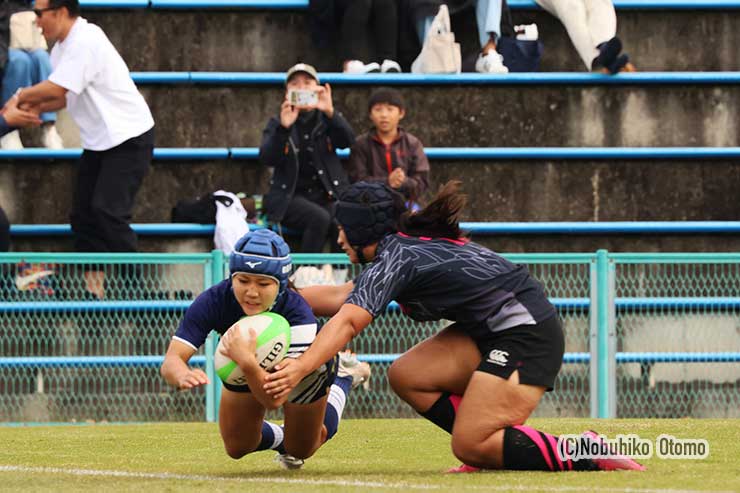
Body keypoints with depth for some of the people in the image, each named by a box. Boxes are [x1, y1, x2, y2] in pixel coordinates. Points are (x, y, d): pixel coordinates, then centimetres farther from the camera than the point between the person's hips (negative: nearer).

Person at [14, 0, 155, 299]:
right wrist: (33, 108, -4)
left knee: (108, 212, -19)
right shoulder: (61, 48, 10)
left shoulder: (86, 42, -21)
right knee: (83, 215, 4)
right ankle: (93, 286, 8)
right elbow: (65, 97, 13)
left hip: (128, 139, -10)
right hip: (98, 141, 10)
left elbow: (55, 90, -25)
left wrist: (20, 98, -9)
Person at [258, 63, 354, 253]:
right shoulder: (277, 123, 12)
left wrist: (330, 113, -24)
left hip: (326, 195, 1)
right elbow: (267, 159, -5)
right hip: (290, 195, -1)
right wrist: (284, 128, -22)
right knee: (319, 218, -33)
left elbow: (348, 141, -6)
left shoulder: (327, 120, 15)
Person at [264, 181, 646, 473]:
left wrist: (301, 368, -37)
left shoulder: (394, 258, -14)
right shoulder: (401, 247, 15)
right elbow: (343, 298, 23)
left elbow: (347, 322, -28)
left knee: (469, 448, -14)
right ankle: (495, 450, 4)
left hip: (527, 333, -10)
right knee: (406, 376, 4)